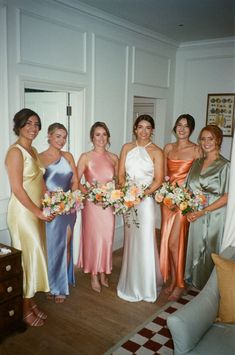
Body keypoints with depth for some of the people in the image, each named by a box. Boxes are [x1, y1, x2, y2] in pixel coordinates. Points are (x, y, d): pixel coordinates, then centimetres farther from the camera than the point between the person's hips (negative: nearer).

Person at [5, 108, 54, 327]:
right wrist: (38, 212, -15)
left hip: (35, 212, 8)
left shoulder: (33, 150, 11)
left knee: (34, 257, 15)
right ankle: (25, 309, 18)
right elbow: (17, 189, -19)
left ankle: (31, 302, 30)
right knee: (27, 258, 1)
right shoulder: (15, 151, -15)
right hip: (23, 212, -8)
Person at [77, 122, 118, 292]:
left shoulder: (113, 158, 6)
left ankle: (103, 273, 29)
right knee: (93, 238, 4)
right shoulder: (85, 157, -4)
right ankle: (94, 276, 21)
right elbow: (76, 181, -7)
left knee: (107, 239, 10)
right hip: (92, 204, -3)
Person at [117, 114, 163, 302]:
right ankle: (132, 283, 28)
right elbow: (121, 174, 4)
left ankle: (146, 286, 17)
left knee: (145, 241, -1)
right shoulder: (127, 148, 8)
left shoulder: (156, 151, -2)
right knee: (131, 240, 11)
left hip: (146, 199, -3)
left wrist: (143, 193, -18)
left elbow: (158, 180, -6)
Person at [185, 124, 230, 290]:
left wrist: (203, 212, -17)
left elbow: (227, 197, -14)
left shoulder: (225, 166, -9)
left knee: (210, 251, 5)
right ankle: (194, 280, 35)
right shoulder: (197, 163, 10)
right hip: (196, 215, 5)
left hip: (214, 216, -5)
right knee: (196, 248, 14)